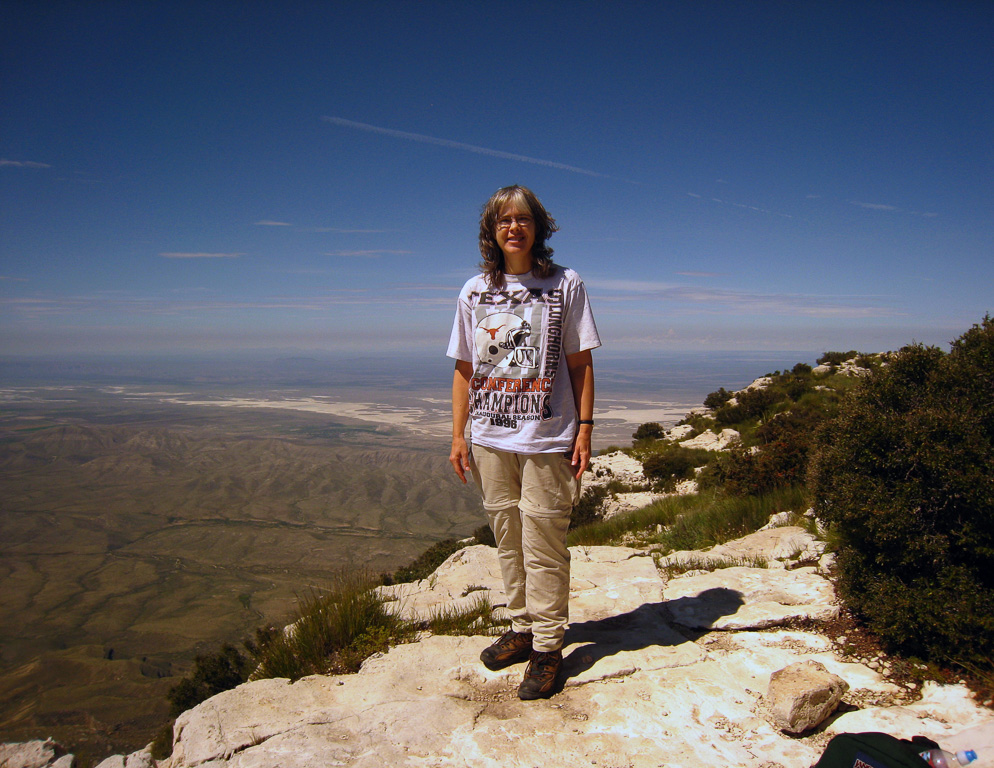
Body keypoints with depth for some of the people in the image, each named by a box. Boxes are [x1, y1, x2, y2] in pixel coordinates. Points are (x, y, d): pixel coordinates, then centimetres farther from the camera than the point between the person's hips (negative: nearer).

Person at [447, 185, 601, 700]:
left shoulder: (565, 285, 1)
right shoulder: (474, 292, 8)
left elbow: (580, 365, 1)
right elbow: (464, 370, 10)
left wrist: (584, 430, -4)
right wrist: (458, 435, 6)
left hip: (547, 439, -3)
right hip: (490, 437, 4)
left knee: (543, 545, 0)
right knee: (507, 539, 14)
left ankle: (548, 647, 16)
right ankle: (522, 629, 31)